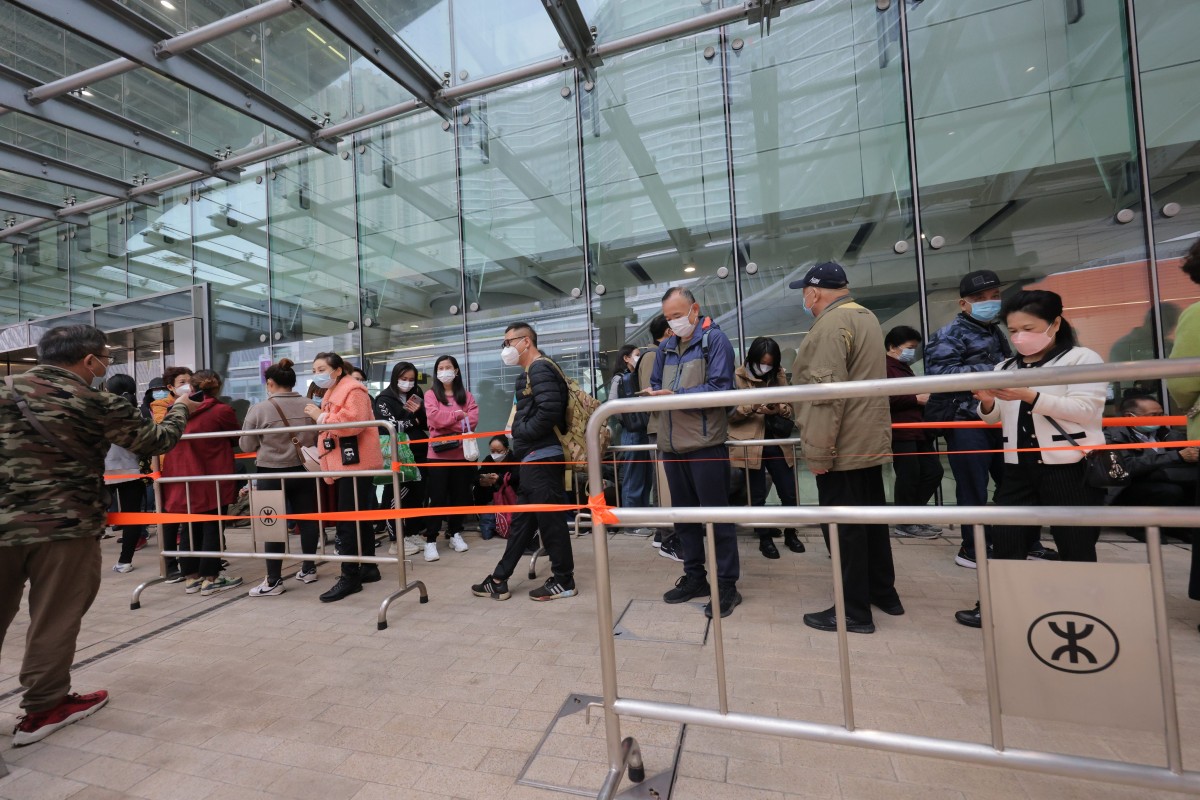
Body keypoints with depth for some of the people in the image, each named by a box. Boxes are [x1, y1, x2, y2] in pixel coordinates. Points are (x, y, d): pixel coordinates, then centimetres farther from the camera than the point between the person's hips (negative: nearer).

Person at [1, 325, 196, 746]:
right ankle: (43, 708, 19)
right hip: (65, 526, -5)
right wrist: (180, 410, 17)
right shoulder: (98, 405, -10)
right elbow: (155, 441, 1)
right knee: (54, 619, 8)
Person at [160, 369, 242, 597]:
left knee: (189, 528, 14)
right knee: (212, 528, 3)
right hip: (213, 481, -5)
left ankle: (191, 577, 22)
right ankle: (210, 579, 8)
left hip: (183, 480, 5)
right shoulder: (222, 410, -11)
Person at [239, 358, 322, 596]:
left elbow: (246, 446, -2)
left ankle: (274, 581, 11)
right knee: (307, 519, 12)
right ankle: (309, 569, 23)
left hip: (271, 473, -3)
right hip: (303, 471, 3)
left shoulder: (258, 409, -10)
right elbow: (319, 439, 7)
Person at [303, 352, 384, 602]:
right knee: (359, 518, 14)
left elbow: (352, 422, -26)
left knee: (348, 521, -8)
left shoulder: (352, 390, -11)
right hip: (342, 466, 10)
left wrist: (321, 417, -16)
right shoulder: (330, 394, 21)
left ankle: (350, 577, -2)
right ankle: (368, 568, 22)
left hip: (355, 464, -10)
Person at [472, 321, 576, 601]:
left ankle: (563, 581, 14)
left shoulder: (540, 369, -12)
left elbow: (550, 410, -25)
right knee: (521, 521, 14)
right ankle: (499, 580, 23)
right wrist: (520, 434, 8)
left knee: (550, 520, 0)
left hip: (542, 458, -11)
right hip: (534, 459, 11)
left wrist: (523, 432, -14)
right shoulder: (532, 372, 20)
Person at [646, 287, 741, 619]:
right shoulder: (665, 347, 15)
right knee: (684, 515, 16)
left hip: (705, 443, -7)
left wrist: (676, 396, -19)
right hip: (672, 445, 7)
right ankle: (694, 577, 31)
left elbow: (720, 389, -14)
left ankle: (726, 585, 16)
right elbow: (656, 385, 18)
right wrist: (656, 395, -5)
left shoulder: (715, 339, -4)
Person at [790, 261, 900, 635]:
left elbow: (826, 393, -25)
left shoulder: (831, 324, -18)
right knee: (870, 518, 19)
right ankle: (884, 593, 33)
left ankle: (854, 611, 12)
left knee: (844, 526, 0)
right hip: (870, 441, 10)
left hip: (842, 448, -10)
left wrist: (818, 451, -22)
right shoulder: (865, 317, 15)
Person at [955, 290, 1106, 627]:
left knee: (1076, 547, 6)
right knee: (1004, 541, 6)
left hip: (1071, 468, -4)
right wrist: (988, 403, -7)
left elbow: (1085, 409, -14)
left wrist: (1030, 397, -24)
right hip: (1019, 469, 5)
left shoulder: (1083, 359, -1)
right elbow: (995, 419, 14)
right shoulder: (1005, 367, 14)